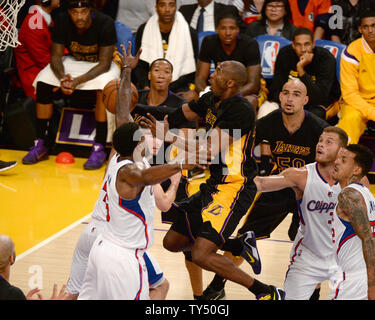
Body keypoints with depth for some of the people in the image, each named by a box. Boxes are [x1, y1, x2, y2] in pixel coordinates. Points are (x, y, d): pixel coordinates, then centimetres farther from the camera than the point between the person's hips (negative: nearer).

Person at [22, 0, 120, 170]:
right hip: (73, 61, 4)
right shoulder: (62, 21, -15)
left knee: (104, 88, -37)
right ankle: (40, 144, -13)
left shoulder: (105, 23, -26)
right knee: (44, 83, -21)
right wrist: (63, 78, -33)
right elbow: (56, 56, -12)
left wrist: (77, 81, -38)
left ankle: (99, 148, -30)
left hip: (100, 65, -4)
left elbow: (104, 64, -26)